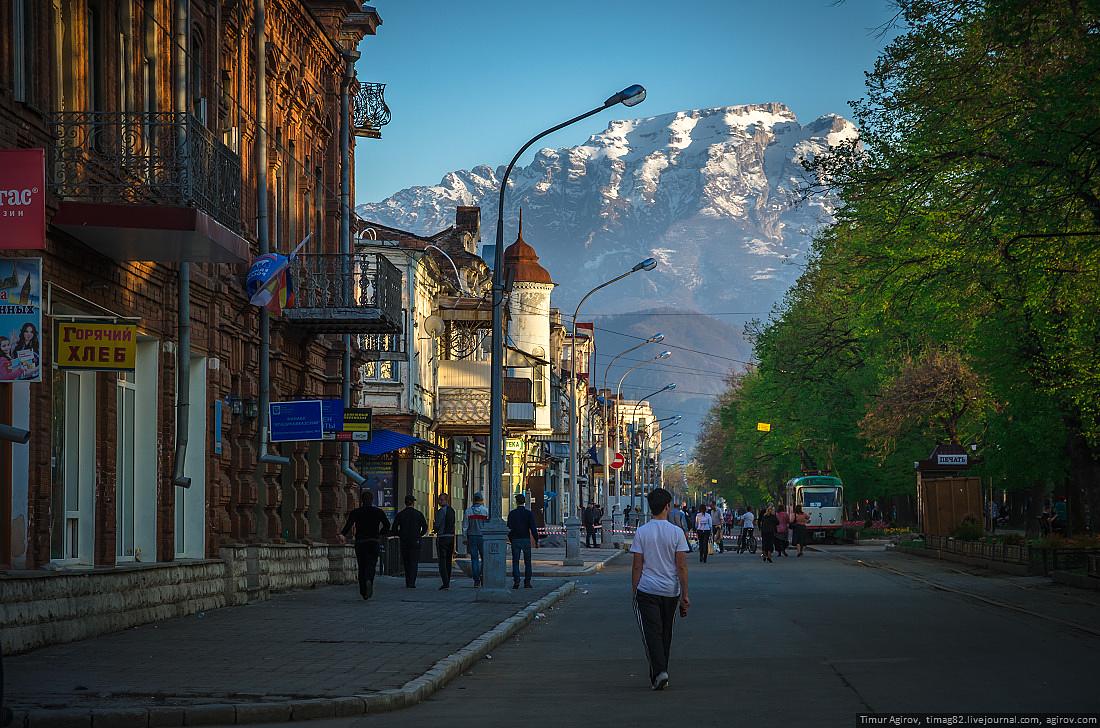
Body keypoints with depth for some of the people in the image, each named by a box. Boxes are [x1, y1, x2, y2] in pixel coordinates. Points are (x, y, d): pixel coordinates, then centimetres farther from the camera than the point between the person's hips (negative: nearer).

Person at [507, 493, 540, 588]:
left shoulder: (512, 513, -2)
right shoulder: (529, 513, -3)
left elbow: (509, 528, -1)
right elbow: (533, 528, -6)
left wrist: (510, 540, 11)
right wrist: (536, 541, 0)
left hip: (515, 540, 0)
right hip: (526, 540, 0)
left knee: (515, 562, 3)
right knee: (527, 562, 8)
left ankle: (516, 582, -8)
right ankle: (527, 582, 4)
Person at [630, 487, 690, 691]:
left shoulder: (641, 532, -4)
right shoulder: (677, 532, -4)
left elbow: (637, 566, -3)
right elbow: (681, 566, -4)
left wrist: (634, 592, 6)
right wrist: (684, 596, 0)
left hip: (647, 590, -2)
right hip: (670, 590, 2)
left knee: (651, 632, -4)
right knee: (666, 634, 15)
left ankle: (659, 672, -20)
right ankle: (661, 672, 22)